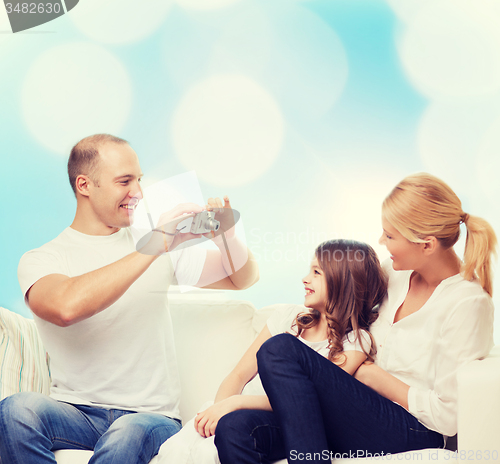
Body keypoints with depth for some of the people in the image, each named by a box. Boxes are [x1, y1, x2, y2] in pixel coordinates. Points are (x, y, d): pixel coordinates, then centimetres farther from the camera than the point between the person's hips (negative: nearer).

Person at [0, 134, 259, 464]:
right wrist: (152, 249, -21)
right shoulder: (41, 260, 1)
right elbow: (67, 307, -23)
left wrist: (226, 238, -6)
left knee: (128, 434, -36)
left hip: (150, 415, 1)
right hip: (76, 413, 0)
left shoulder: (164, 246, 12)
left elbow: (244, 279, 17)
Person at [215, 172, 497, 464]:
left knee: (280, 350, -25)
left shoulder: (468, 304, -12)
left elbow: (448, 417, -14)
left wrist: (374, 375, -6)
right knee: (235, 431, -19)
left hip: (411, 434, -7)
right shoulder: (397, 271, 11)